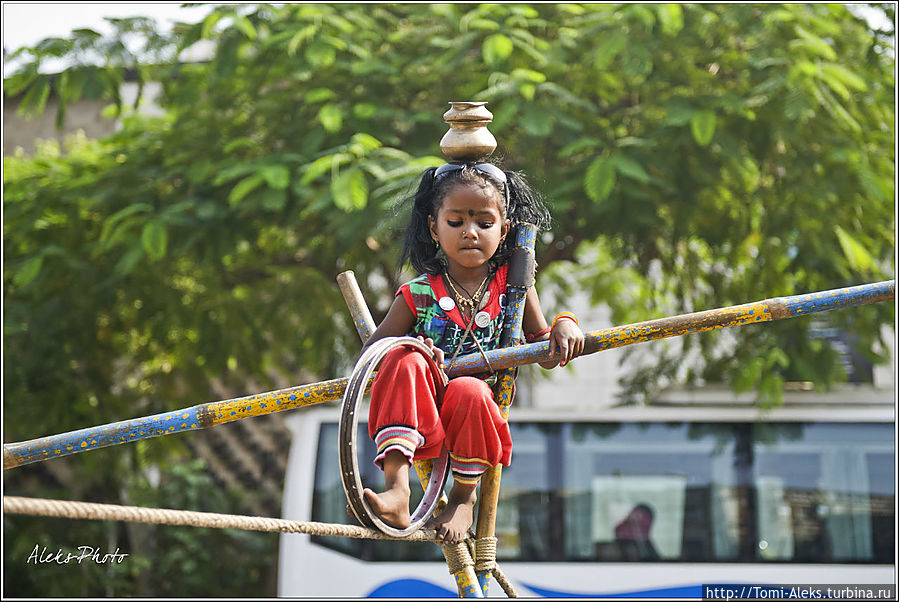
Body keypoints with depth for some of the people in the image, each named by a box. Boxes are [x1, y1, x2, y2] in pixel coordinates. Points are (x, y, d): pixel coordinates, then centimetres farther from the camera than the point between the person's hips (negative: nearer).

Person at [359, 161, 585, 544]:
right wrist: (415, 352, -18)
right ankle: (396, 491, -41)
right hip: (423, 423, 0)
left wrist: (564, 326, -13)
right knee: (404, 361, -28)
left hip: (480, 418, 0)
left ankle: (464, 497, -8)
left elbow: (545, 352, 10)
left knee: (469, 390, -34)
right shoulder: (419, 293, 1)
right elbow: (372, 348, 4)